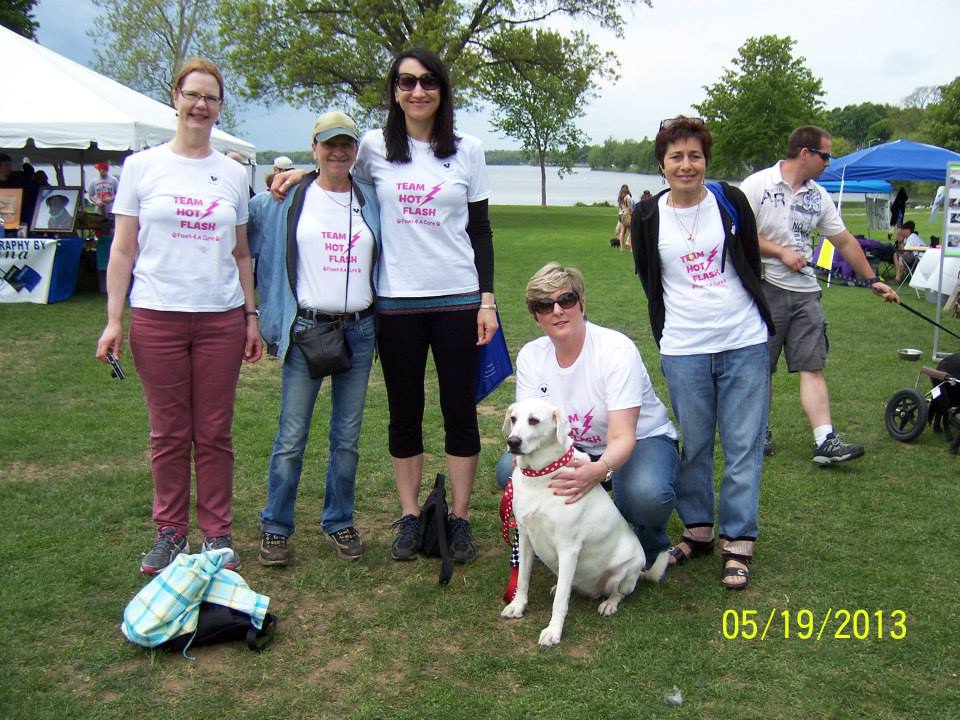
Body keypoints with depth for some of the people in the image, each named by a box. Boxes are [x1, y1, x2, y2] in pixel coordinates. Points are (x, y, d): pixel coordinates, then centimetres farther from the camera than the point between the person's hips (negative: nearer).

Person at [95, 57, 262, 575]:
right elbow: (123, 249, 4)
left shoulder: (233, 174, 9)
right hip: (157, 317, -1)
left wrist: (251, 317, 8)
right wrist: (113, 319, -2)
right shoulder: (142, 166, 4)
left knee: (214, 433, 6)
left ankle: (217, 534, 17)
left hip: (221, 318, 1)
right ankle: (170, 532, 20)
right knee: (168, 433, 6)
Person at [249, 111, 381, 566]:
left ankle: (339, 522, 24)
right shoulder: (288, 198, 2)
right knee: (291, 438, 1)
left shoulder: (370, 200, 9)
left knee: (347, 438, 10)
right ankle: (275, 528, 15)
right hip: (305, 329, -2)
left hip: (358, 330, 2)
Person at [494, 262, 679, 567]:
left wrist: (599, 470, -54)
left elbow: (622, 437, -31)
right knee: (509, 469, -22)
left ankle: (653, 549, 0)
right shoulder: (530, 356, -10)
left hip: (641, 440, -4)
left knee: (647, 494, -38)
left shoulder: (617, 350, -25)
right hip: (576, 447, 4)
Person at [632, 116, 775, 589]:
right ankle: (697, 530, 25)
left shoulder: (730, 202, 0)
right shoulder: (647, 216, 1)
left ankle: (738, 543, 12)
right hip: (682, 350, 0)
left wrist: (755, 321, 13)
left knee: (743, 445, 2)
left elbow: (751, 265, 10)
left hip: (744, 343, 0)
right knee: (692, 445, 8)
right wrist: (667, 334, 11)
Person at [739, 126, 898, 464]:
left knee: (813, 367, -3)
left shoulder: (818, 196, 12)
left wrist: (873, 280, 18)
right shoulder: (757, 185, -6)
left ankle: (826, 441, -6)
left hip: (806, 292, 5)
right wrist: (781, 252, -13)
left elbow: (845, 242, 17)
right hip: (766, 288, -5)